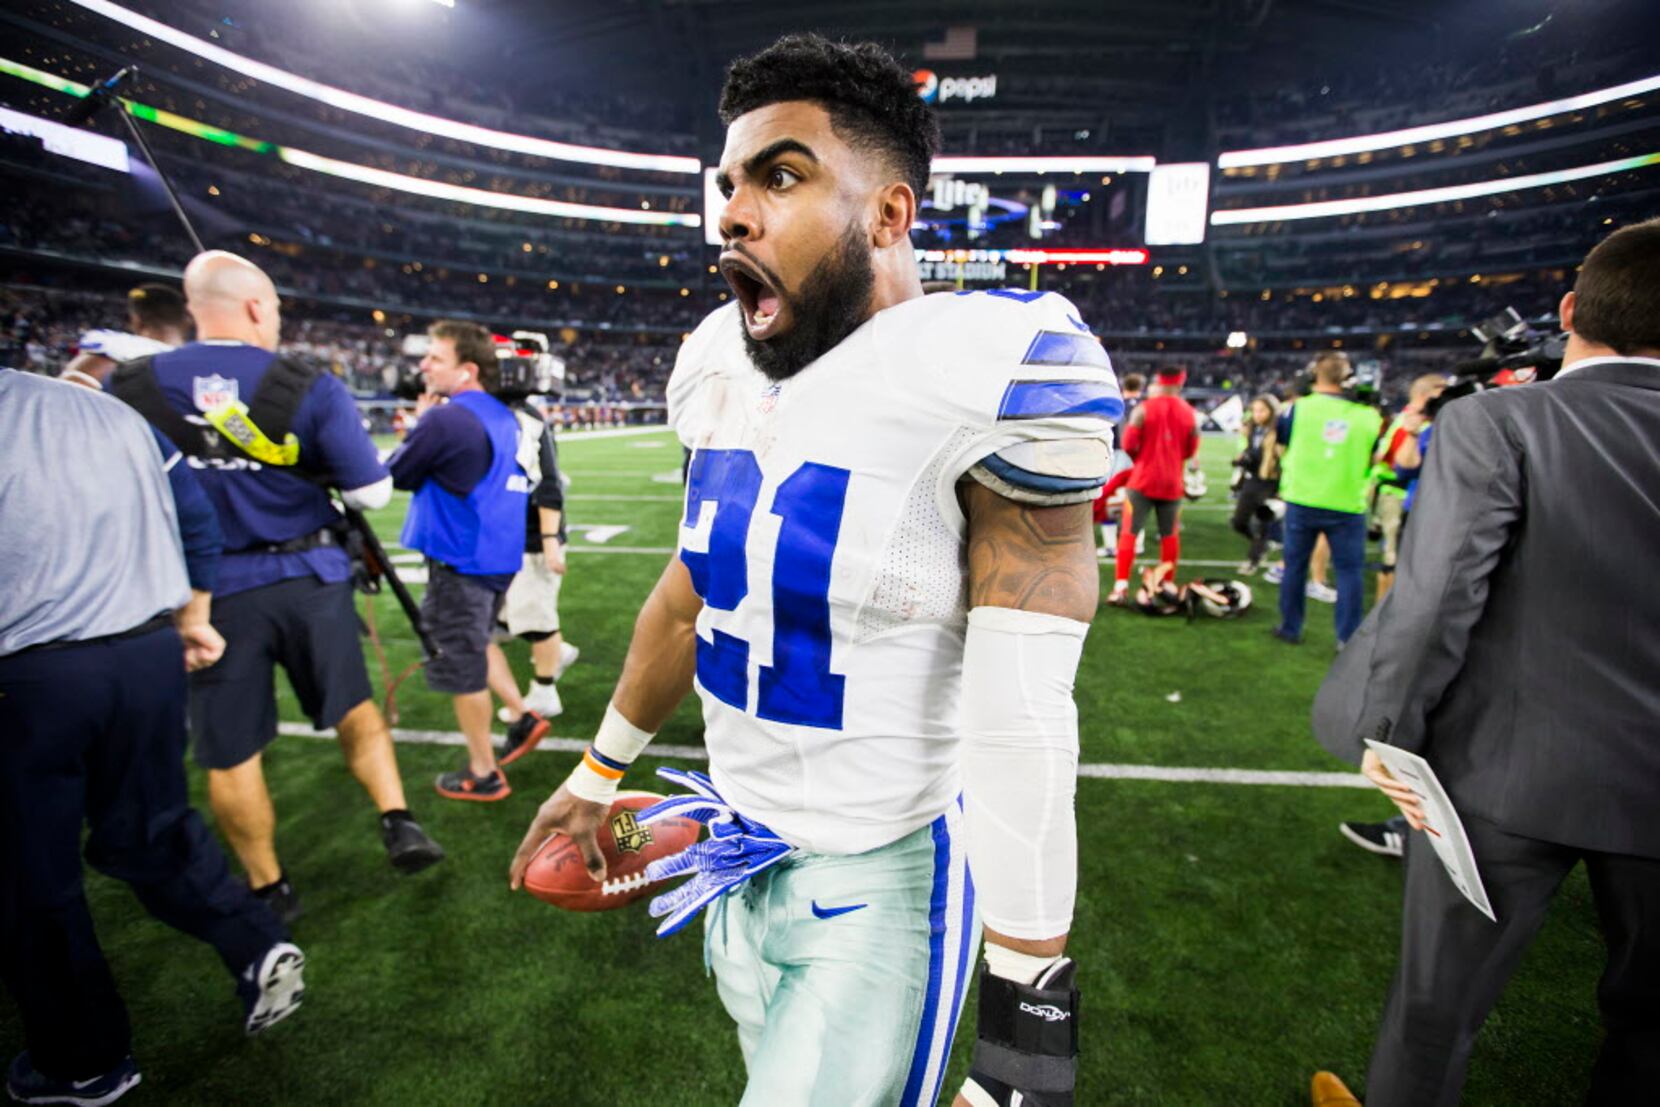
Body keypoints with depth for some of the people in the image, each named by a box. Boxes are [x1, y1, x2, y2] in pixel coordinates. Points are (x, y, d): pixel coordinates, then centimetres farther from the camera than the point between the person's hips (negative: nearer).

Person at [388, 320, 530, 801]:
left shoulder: (445, 419, -19)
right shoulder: (503, 417, 7)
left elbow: (395, 475, -6)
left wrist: (420, 422, 7)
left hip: (460, 561, -8)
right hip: (499, 555, 8)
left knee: (462, 667, 5)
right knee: (474, 648, 26)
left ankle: (483, 774, 17)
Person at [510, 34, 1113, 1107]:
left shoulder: (978, 371, -22)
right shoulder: (721, 364, 0)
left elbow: (1020, 730, -24)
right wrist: (598, 773, 20)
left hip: (885, 881, -6)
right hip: (741, 853, 7)